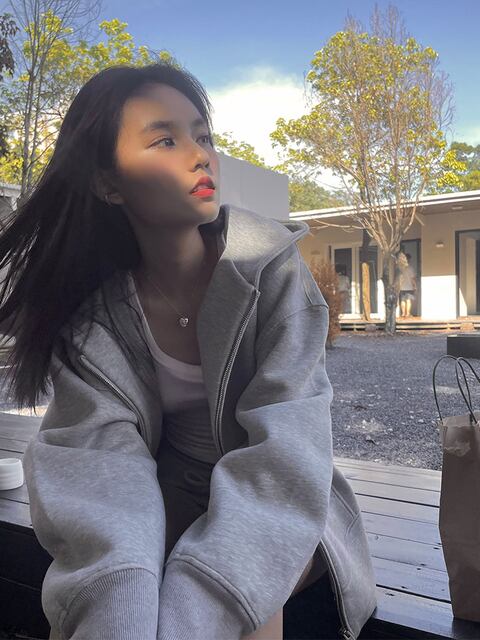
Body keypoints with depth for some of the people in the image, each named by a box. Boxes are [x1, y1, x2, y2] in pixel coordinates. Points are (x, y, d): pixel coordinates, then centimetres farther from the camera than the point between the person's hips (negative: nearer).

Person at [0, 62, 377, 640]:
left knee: (244, 593, -31)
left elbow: (287, 446, -26)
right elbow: (99, 451, -23)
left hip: (278, 508, -1)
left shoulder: (271, 266, -17)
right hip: (171, 501, 2)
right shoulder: (92, 309, -10)